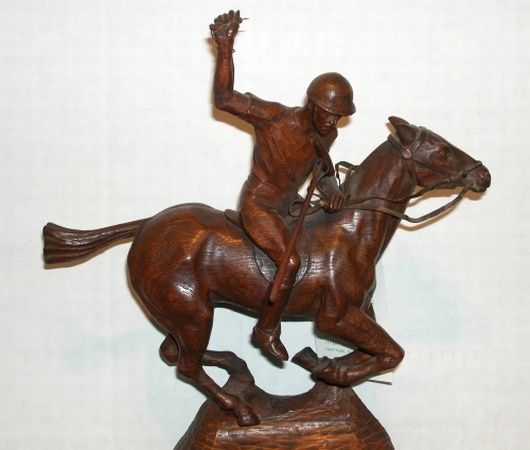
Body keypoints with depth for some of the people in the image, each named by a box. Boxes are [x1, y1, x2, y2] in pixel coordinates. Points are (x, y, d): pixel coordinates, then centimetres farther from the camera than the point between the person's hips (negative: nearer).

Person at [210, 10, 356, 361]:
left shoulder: (327, 134, -2)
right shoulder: (275, 117, -23)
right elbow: (224, 99, -29)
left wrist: (332, 189, -2)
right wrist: (225, 46, -35)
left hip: (285, 207, 9)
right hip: (258, 206, -9)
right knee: (291, 260, -26)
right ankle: (267, 329, -7)